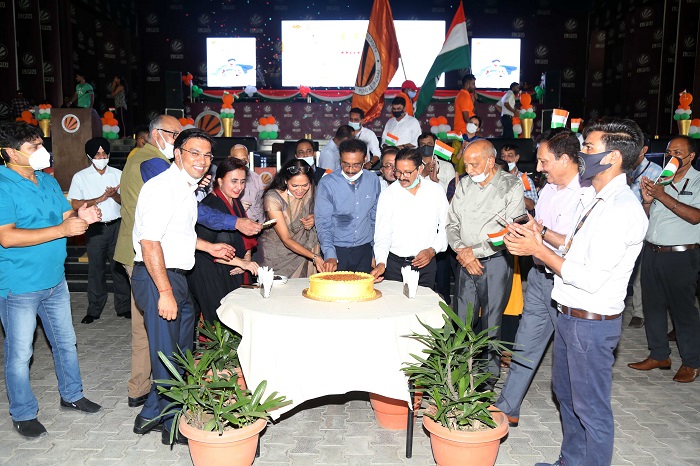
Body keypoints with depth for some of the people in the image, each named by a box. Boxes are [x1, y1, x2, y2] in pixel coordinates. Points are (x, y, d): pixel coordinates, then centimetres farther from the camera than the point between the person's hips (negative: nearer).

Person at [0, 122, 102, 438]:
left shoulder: (49, 181, 7)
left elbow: (67, 217, 9)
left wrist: (81, 217, -15)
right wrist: (61, 229, -28)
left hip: (55, 280, 7)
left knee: (66, 341, 19)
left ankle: (71, 395, 37)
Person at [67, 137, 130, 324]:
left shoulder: (118, 174, 8)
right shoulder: (80, 177, 3)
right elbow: (74, 204, -5)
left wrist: (115, 195, -16)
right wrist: (101, 199, -13)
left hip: (117, 225, 1)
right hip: (95, 228, -1)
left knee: (119, 266, 4)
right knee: (96, 268, 4)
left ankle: (123, 306, 13)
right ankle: (94, 309, 15)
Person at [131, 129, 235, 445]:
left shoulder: (187, 188, 14)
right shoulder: (163, 187, -17)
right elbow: (149, 241, -24)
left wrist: (208, 246, 24)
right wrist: (165, 292, -26)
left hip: (176, 277, 10)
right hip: (157, 278, -10)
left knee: (181, 350, 18)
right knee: (167, 354, 1)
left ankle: (152, 414, 34)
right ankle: (174, 425, 18)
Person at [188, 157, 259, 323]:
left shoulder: (236, 203, 11)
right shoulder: (210, 205, -17)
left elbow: (244, 237, 19)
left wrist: (247, 257, 0)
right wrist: (241, 262, -22)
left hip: (232, 274, 8)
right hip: (210, 277, -8)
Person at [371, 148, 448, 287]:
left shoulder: (436, 191, 2)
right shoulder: (388, 194, -2)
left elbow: (445, 227, 8)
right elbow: (382, 233, -5)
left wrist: (432, 250, -5)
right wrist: (381, 263, -18)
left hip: (426, 264, 1)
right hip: (395, 264, -1)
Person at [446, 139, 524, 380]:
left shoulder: (511, 186, -8)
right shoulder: (464, 184, 8)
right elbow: (452, 223, 12)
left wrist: (475, 251, -11)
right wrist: (461, 251, -5)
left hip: (495, 261, -4)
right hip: (466, 262, 5)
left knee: (491, 324, 3)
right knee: (462, 322, 9)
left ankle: (489, 374, 20)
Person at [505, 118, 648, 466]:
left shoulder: (623, 209, -22)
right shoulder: (591, 197, 9)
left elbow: (591, 278, -25)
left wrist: (539, 249, -18)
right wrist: (535, 242, -6)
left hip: (592, 321, -10)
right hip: (568, 315, 10)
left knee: (591, 408, 7)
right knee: (565, 392, 23)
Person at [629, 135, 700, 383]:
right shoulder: (658, 180, 12)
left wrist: (662, 196, -21)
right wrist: (647, 200, -6)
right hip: (652, 252, 6)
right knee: (652, 304, 11)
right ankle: (659, 355, 25)